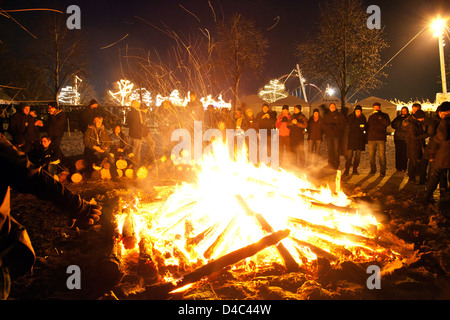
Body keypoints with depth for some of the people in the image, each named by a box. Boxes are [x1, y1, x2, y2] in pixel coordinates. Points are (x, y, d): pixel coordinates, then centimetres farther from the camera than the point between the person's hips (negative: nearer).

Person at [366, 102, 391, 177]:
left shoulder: (384, 115, 9)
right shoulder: (371, 117, 17)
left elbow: (388, 123, -9)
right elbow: (368, 128, 18)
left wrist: (380, 117, -17)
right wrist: (367, 139, 12)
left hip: (381, 139, -3)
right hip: (371, 139, 3)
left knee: (382, 156, -7)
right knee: (371, 155, 4)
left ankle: (382, 171, -3)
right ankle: (373, 170, 18)